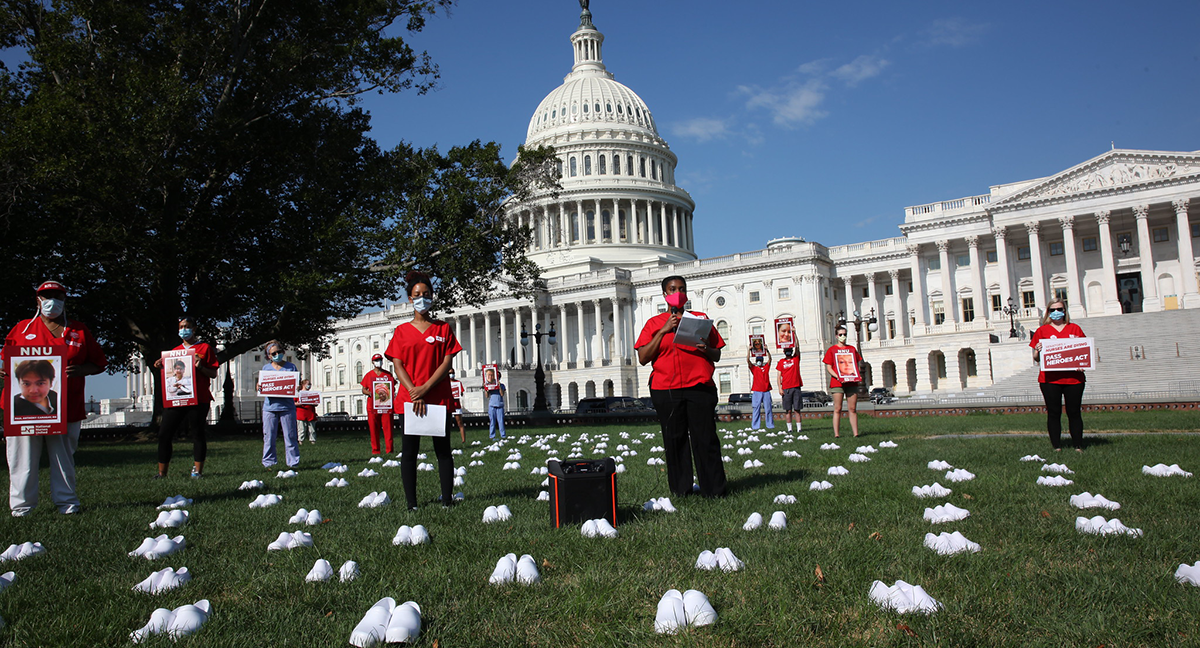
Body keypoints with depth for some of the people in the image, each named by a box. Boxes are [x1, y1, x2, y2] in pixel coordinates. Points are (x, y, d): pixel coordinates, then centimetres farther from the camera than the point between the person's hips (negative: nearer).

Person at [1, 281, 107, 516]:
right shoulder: (22, 328, 13)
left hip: (65, 407, 0)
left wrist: (79, 370, -9)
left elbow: (98, 364, 11)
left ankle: (66, 502, 14)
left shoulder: (79, 331, 12)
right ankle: (21, 506, 9)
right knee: (23, 459, 0)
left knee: (64, 459, 6)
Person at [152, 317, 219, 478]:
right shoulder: (174, 351, 20)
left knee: (198, 434, -2)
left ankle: (197, 471, 3)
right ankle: (162, 472, 7)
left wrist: (200, 367, -15)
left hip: (198, 399, -4)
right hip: (174, 398, 5)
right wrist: (160, 367, 5)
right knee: (164, 434, 0)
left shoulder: (205, 348, 6)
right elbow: (169, 374, 24)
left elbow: (213, 374, 2)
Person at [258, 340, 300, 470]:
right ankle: (268, 462, 13)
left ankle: (293, 462, 6)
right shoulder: (265, 368, 13)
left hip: (287, 407, -2)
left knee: (290, 436, 0)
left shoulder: (291, 367, 7)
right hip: (270, 407, 2)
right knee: (268, 437, 4)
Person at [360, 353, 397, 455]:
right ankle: (375, 449, 7)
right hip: (372, 406, 0)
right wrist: (369, 393, -10)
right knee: (373, 428, 0)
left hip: (386, 405, 0)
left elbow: (393, 388, 16)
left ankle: (389, 449, -2)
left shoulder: (388, 374, 12)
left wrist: (391, 392, -6)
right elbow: (364, 389, 10)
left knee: (388, 427, -4)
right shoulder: (369, 375, 10)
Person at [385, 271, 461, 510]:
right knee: (409, 451, 1)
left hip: (439, 398, 0)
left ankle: (446, 500, 7)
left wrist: (425, 388, -13)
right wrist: (413, 393, -13)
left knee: (443, 450, 2)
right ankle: (411, 503, 8)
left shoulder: (443, 328, 8)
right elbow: (397, 365, 2)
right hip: (408, 399, 1)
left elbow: (447, 363, -1)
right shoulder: (402, 331, 9)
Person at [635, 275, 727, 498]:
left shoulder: (701, 319, 15)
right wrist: (663, 331, -5)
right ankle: (680, 489, 11)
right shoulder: (654, 323, 12)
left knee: (705, 438, -2)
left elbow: (716, 356, 17)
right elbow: (643, 358, 0)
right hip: (666, 390, 0)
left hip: (700, 387, 0)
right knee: (674, 439, 2)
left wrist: (706, 349, -7)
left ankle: (714, 489, 5)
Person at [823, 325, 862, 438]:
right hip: (837, 383, -3)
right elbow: (828, 367, 0)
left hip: (852, 382, 3)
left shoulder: (852, 348, 14)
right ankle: (836, 434, -2)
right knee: (837, 409, -2)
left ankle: (855, 433, 5)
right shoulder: (832, 350, 5)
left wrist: (856, 375, -1)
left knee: (853, 408, 3)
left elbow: (857, 364, 17)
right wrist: (838, 377, -15)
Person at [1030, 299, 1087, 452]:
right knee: (1054, 413, 1)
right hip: (1050, 379, -1)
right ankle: (1057, 447, 6)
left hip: (1073, 378, 1)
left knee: (1074, 412, 4)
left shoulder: (1075, 329, 11)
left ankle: (1078, 446, 12)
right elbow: (1036, 359, 8)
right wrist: (1037, 351, -14)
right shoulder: (1042, 330, 7)